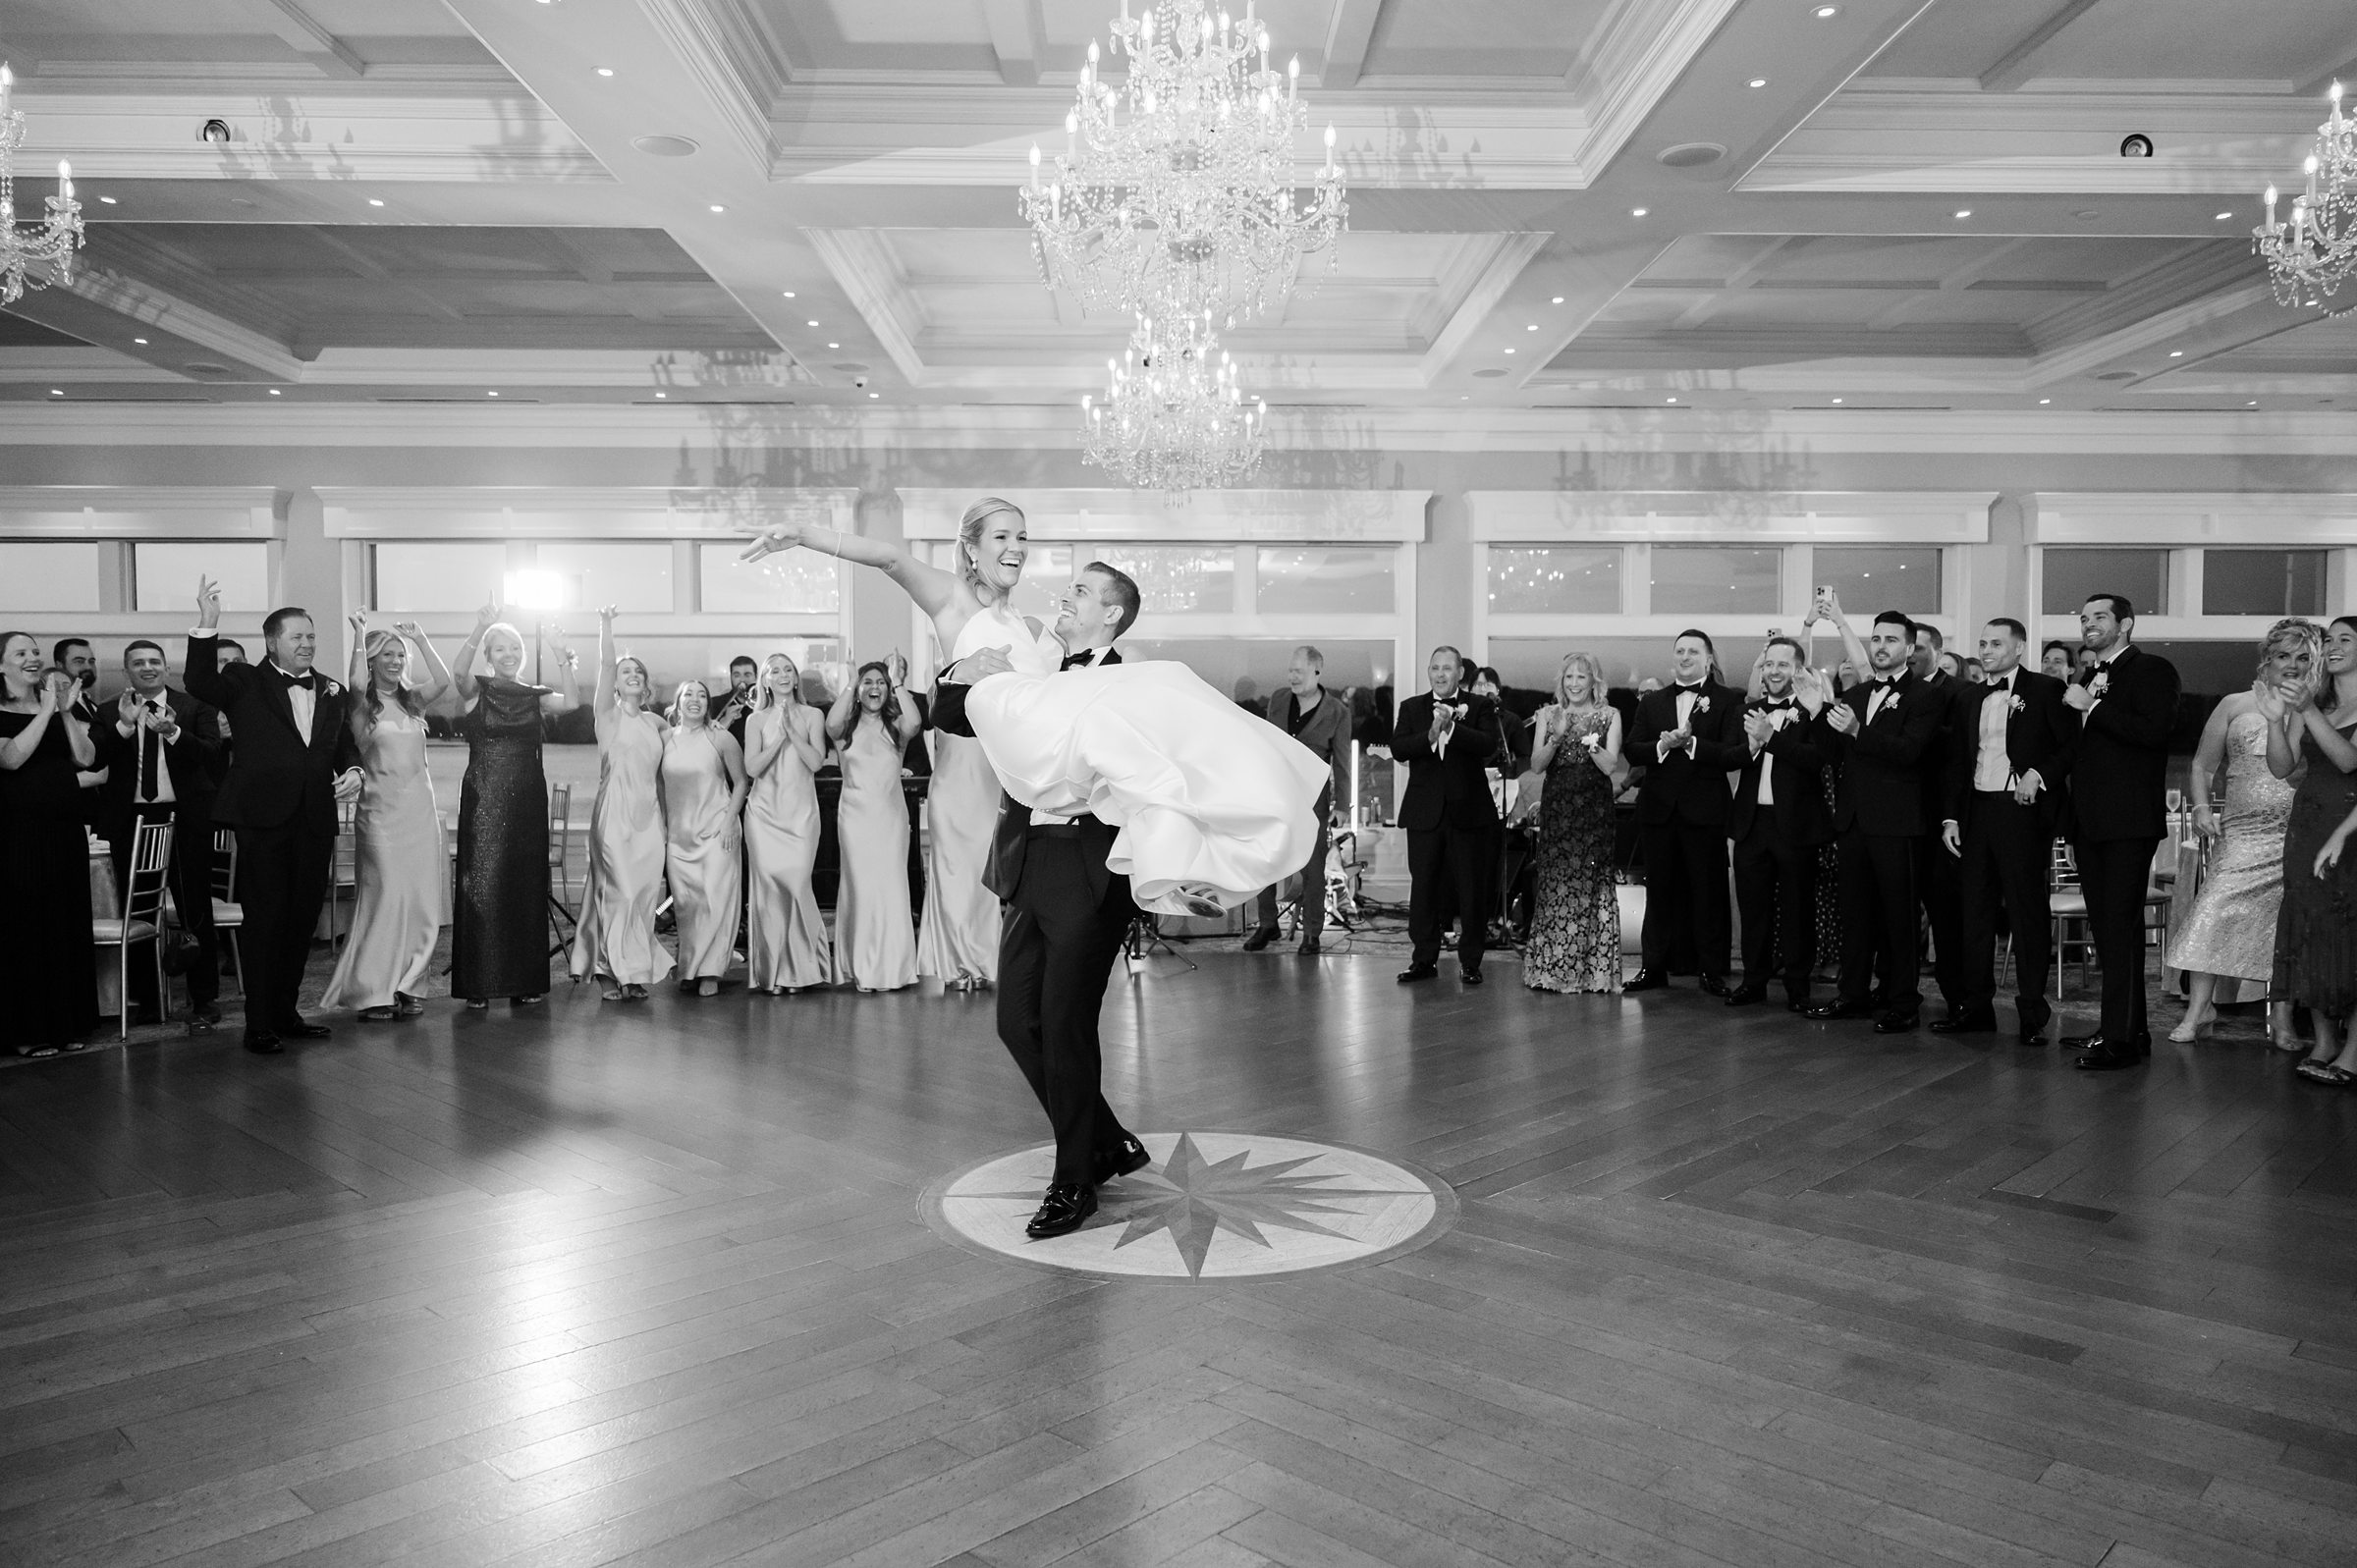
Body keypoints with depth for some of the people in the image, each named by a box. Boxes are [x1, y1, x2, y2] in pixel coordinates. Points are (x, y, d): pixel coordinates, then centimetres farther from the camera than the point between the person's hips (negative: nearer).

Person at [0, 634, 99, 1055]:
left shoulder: (59, 711, 12)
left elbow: (86, 759, 1)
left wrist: (66, 712, -8)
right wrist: (47, 711, -18)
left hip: (66, 832, 5)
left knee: (70, 925, 9)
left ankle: (68, 1022, 19)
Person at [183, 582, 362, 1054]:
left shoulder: (332, 692, 13)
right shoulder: (245, 683, 0)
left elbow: (346, 746, 20)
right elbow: (199, 684, -19)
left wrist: (352, 771, -1)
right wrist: (206, 626, -28)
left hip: (315, 822, 5)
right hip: (263, 820, -5)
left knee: (302, 919, 12)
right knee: (264, 921, -1)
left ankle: (285, 1012, 25)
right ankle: (259, 1024, 7)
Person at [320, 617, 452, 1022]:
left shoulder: (412, 701, 13)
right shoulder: (362, 705, 1)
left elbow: (443, 680, -4)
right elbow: (356, 680, -21)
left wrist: (420, 638, -2)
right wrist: (359, 632, -13)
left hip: (420, 809, 4)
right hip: (381, 810, -4)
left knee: (422, 902, 3)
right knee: (385, 897, -7)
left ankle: (406, 987, 12)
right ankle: (372, 991, 2)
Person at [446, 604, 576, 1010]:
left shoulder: (534, 696, 11)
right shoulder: (477, 690, 2)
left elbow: (569, 702, -8)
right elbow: (457, 671, -21)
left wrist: (563, 658, -17)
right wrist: (480, 628, -32)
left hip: (527, 801, 3)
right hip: (483, 799, -3)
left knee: (527, 886, 5)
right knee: (481, 886, -3)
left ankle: (525, 981, 12)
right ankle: (479, 984, 2)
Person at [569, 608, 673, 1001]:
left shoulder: (653, 721, 16)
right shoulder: (608, 714, 2)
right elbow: (605, 666, -9)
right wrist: (605, 626, -19)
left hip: (649, 814, 5)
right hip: (615, 812, -5)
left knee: (645, 892, 1)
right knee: (619, 892, -9)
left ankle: (635, 970, 8)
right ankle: (613, 973, -3)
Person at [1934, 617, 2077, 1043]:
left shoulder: (2046, 690, 0)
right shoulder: (1971, 697, 15)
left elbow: (2073, 746, -3)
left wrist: (2039, 774, -17)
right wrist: (1950, 817, 9)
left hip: (2023, 812, -5)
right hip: (1976, 812, 5)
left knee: (2028, 913, -2)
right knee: (1974, 912, 7)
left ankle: (2032, 1014, 5)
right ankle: (1973, 1007, 14)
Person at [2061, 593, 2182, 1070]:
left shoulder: (2152, 670, -4)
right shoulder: (2084, 679, 18)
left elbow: (2154, 730, -20)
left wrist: (2091, 707, -15)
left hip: (2129, 819, -8)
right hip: (2090, 819, 8)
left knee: (2120, 926, -9)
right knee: (2104, 925, 12)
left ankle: (2122, 1038, -6)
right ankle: (2123, 1025, 20)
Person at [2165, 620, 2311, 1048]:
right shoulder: (2236, 706, 10)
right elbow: (2201, 766, 11)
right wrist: (2201, 807, -4)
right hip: (2243, 833, 0)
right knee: (2213, 910, -10)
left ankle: (2282, 1016, 13)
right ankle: (2198, 1009, -3)